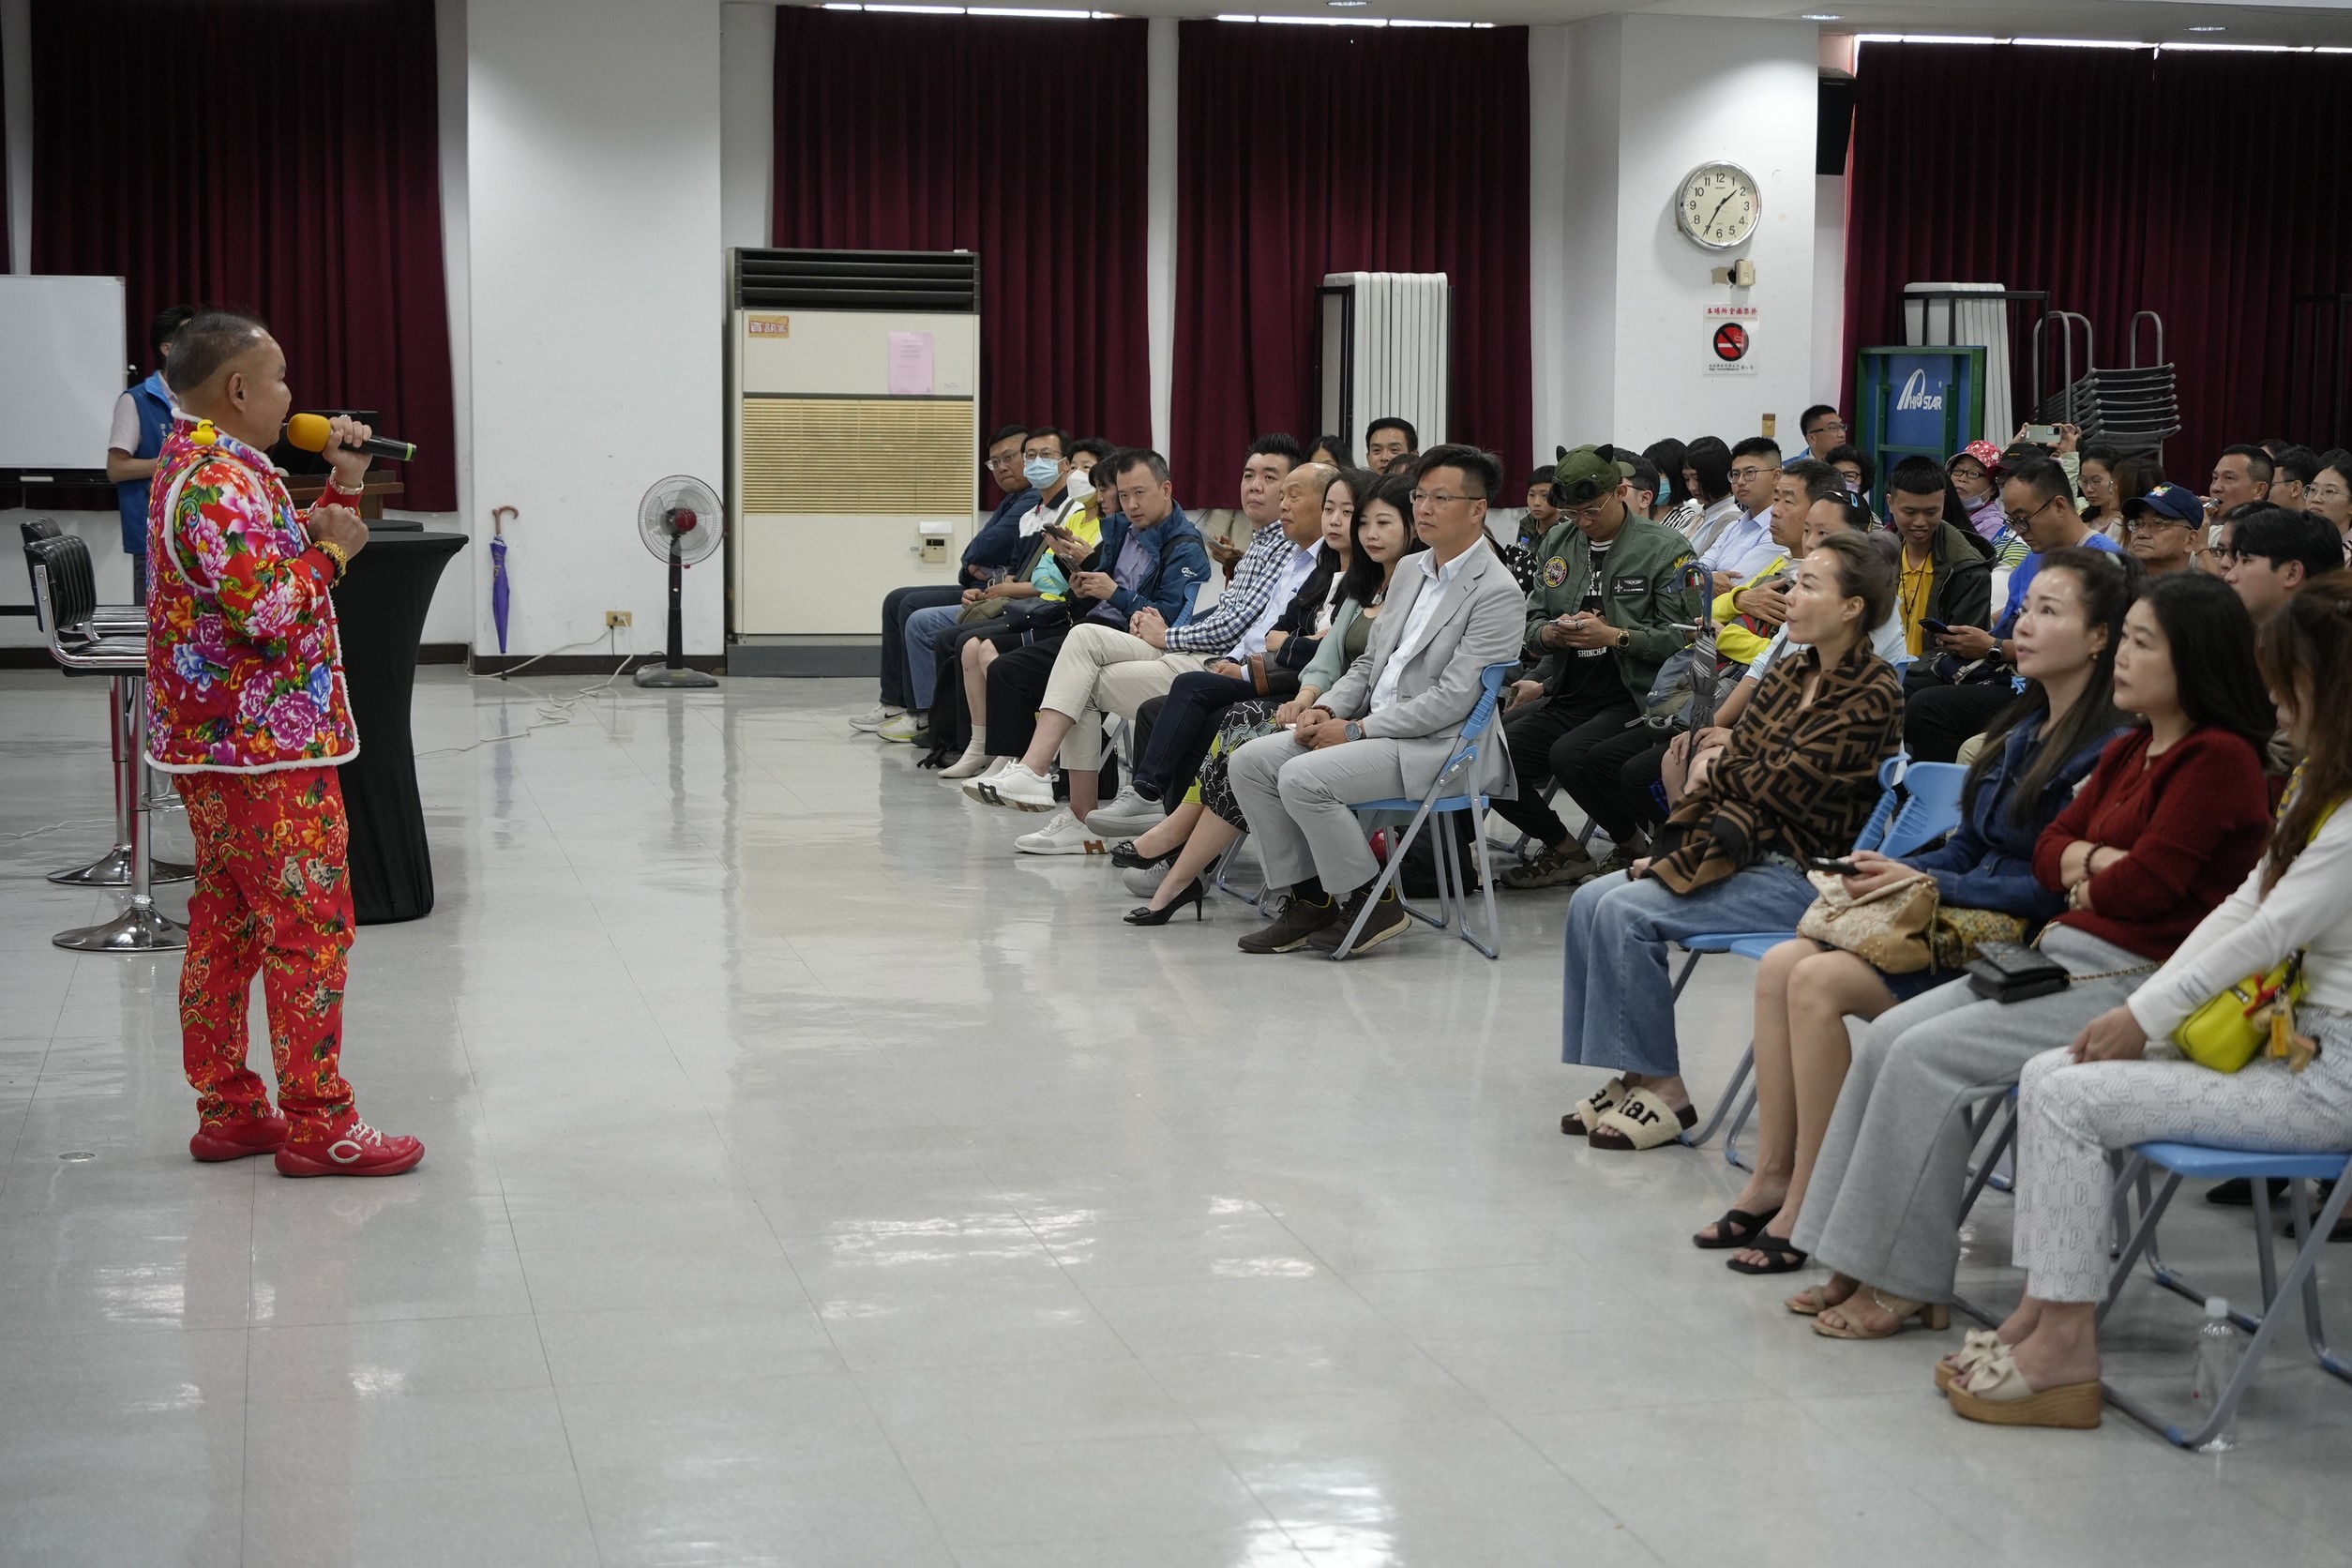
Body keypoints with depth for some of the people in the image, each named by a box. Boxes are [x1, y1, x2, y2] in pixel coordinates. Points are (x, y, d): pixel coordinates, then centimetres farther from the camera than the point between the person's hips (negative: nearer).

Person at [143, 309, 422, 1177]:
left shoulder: (203, 465, 15)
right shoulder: (219, 481, -19)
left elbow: (281, 559, 22)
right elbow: (265, 607, -27)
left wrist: (342, 486, 11)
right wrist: (333, 549, -12)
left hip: (217, 746, 11)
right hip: (266, 747, -11)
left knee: (227, 928, 13)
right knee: (311, 928, -6)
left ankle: (228, 1110, 20)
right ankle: (317, 1124, -2)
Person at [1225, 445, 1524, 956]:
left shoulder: (1497, 594, -12)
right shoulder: (1411, 572, 16)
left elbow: (1452, 699, -18)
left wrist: (1357, 730, -17)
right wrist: (1326, 708, 1)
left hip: (1437, 744, -9)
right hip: (1374, 729, 9)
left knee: (1303, 777, -26)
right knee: (1250, 761, -5)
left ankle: (1372, 902, -9)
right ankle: (1310, 897, 1)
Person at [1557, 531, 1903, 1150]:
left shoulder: (1872, 695, -15)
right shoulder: (1791, 673, 12)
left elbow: (1783, 787, -18)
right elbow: (1731, 765, 9)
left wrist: (1688, 862, -16)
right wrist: (1673, 849, -4)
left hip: (1805, 873, -9)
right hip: (1746, 856, 9)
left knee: (1627, 913, -22)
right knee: (1591, 901, -5)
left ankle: (1663, 1090, -11)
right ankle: (1633, 1074, -1)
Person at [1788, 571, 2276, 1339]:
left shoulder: (2220, 759, -12)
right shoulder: (2129, 750, 17)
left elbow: (2145, 886, -17)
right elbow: (2049, 846, 19)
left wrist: (2082, 879, 4)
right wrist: (2095, 862, -4)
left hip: (2136, 979, -9)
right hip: (2065, 952, 9)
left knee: (1928, 1055, -20)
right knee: (1888, 1037, -5)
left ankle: (1907, 1283, -11)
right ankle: (1864, 1261, -4)